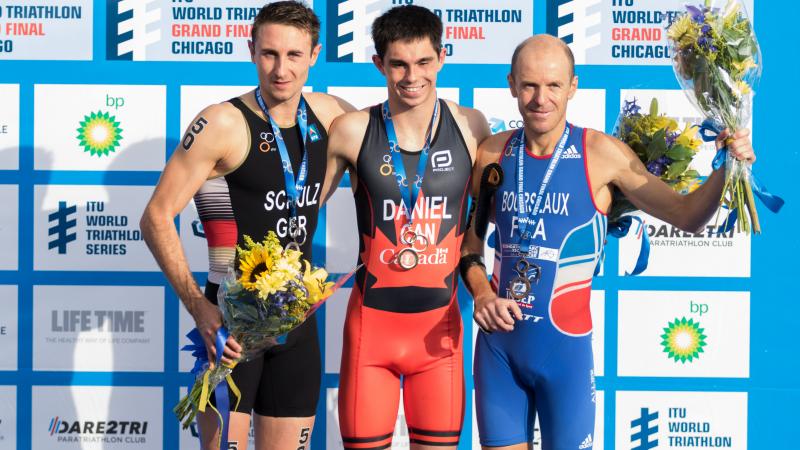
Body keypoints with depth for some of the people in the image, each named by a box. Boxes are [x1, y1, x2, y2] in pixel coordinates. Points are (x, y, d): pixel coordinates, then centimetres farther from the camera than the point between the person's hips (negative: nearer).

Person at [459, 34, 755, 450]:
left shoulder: (601, 154, -10)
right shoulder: (493, 154, 0)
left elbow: (686, 214, -5)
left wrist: (724, 169, -21)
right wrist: (481, 293, -5)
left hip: (565, 344, -3)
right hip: (497, 341, 3)